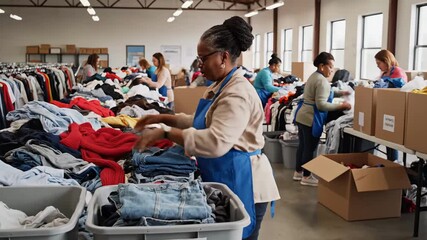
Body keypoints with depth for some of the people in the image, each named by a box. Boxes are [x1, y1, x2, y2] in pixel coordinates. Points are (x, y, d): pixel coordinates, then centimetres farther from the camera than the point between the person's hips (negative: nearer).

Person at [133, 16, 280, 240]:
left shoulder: (238, 93, -23)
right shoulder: (218, 86, 10)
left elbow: (215, 142, -34)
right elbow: (201, 122, 18)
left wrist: (166, 132, -30)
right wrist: (164, 118, 7)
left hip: (241, 183, -10)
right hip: (223, 180, 10)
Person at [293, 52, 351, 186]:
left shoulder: (314, 76, 14)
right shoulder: (322, 81, -18)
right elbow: (321, 104, -24)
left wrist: (340, 93, 17)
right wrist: (341, 106, -22)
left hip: (302, 115, 10)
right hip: (311, 119, -10)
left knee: (302, 145, 17)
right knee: (309, 148, 0)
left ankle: (298, 172, 28)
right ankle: (306, 177, 11)